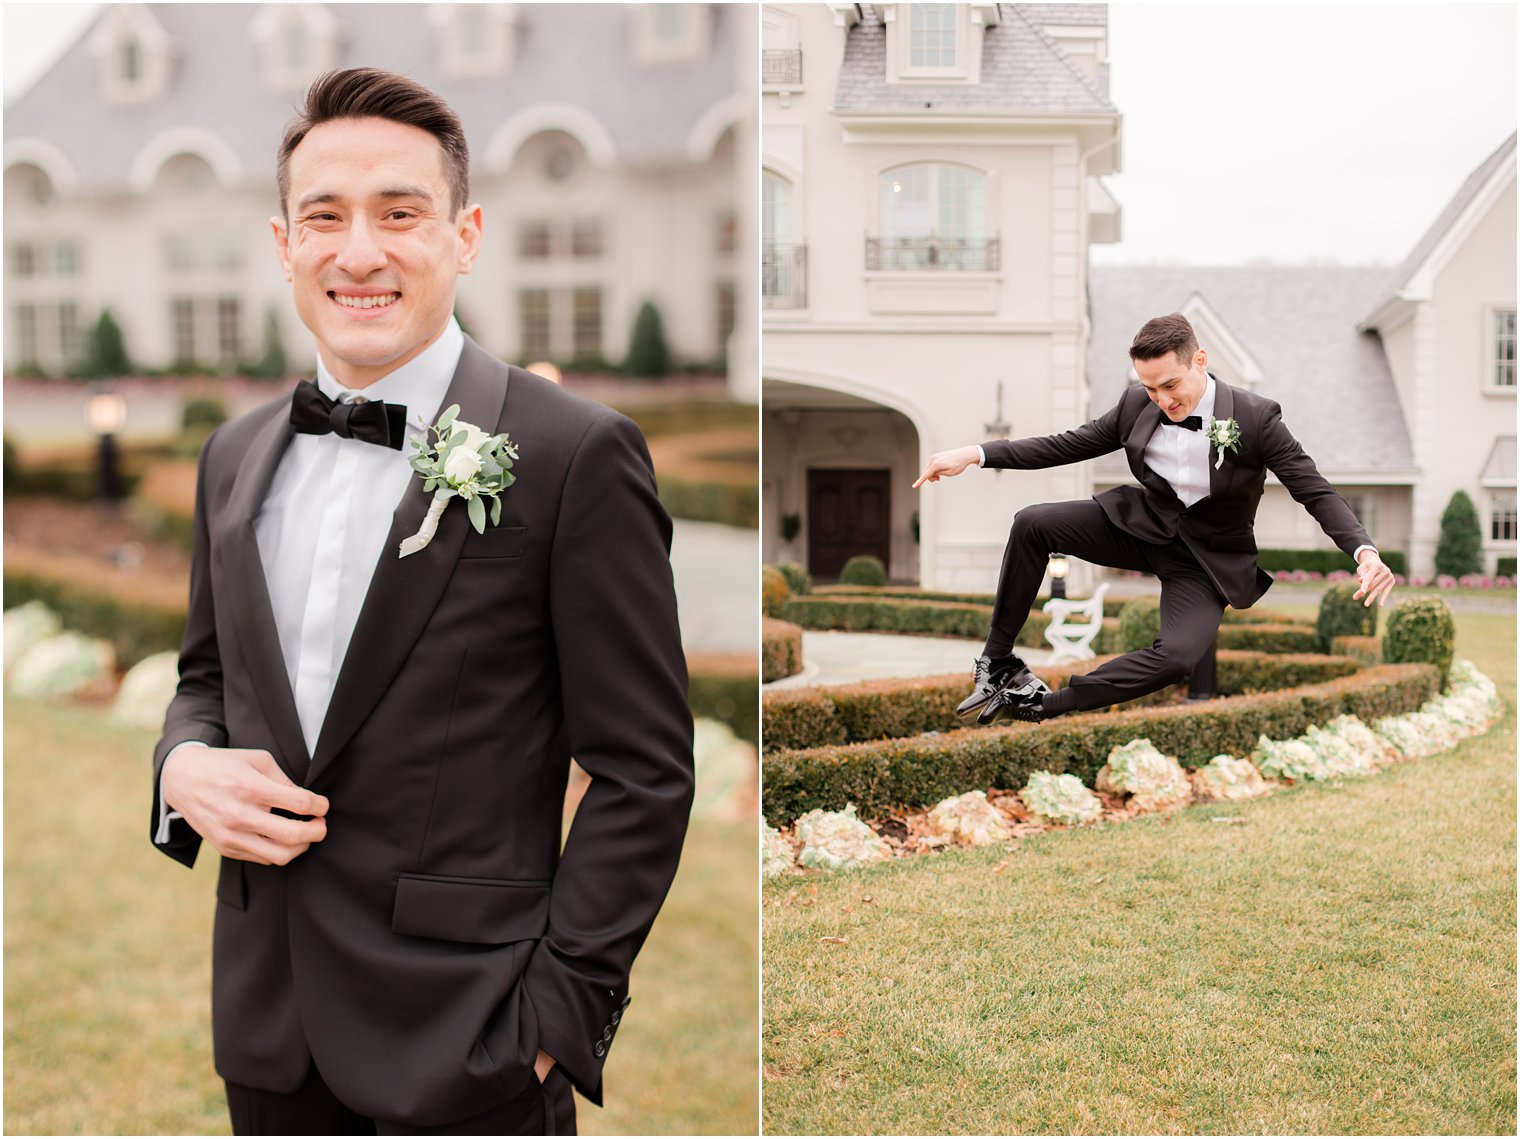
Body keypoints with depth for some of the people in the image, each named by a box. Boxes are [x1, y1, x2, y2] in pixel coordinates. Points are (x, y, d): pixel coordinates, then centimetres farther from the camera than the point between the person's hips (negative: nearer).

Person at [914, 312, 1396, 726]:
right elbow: (1067, 445, -1)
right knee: (1032, 523, -19)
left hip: (1207, 558, -3)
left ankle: (1040, 705, -18)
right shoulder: (1137, 403, -8)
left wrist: (1364, 551, -35)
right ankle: (998, 663, -8)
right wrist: (976, 454, -11)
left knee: (1179, 654, -31)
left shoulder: (1256, 417, -20)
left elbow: (1315, 490, -18)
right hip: (1143, 524, 3)